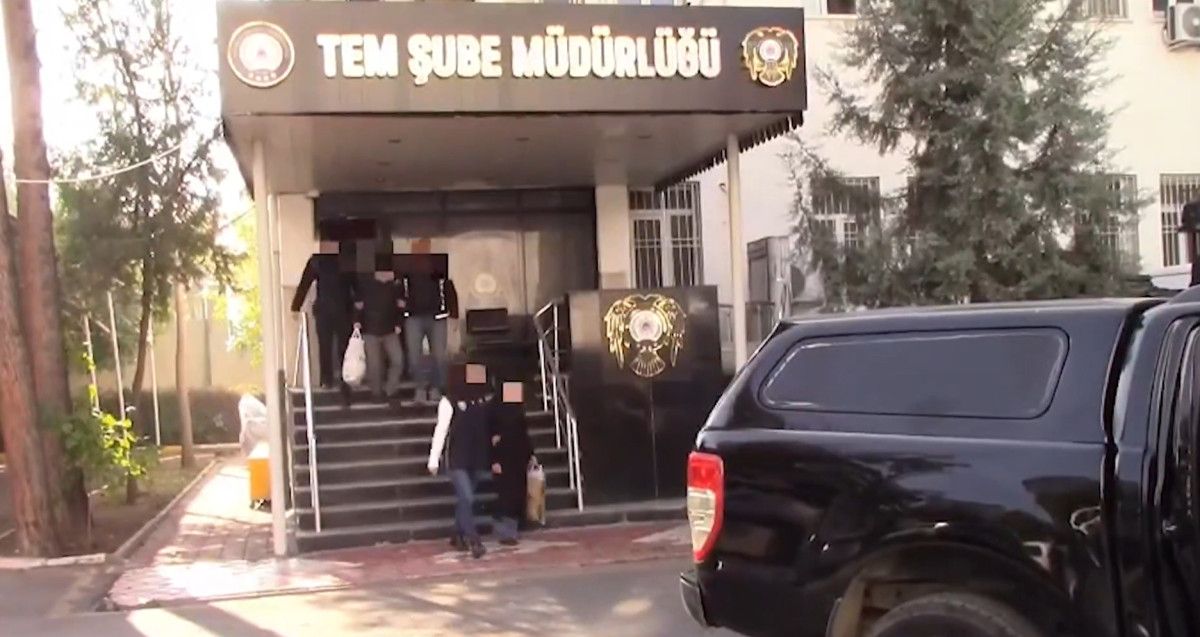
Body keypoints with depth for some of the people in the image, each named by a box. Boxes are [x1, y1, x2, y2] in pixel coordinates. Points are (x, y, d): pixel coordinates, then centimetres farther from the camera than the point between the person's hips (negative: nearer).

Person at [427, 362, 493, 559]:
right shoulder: (450, 400, -12)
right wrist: (434, 459, -10)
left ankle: (458, 536, 29)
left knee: (465, 498, 15)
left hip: (479, 457, 4)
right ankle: (474, 540, -3)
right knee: (466, 499, -10)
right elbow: (441, 430, -10)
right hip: (457, 458, -4)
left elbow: (493, 425, 8)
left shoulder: (487, 397, 0)